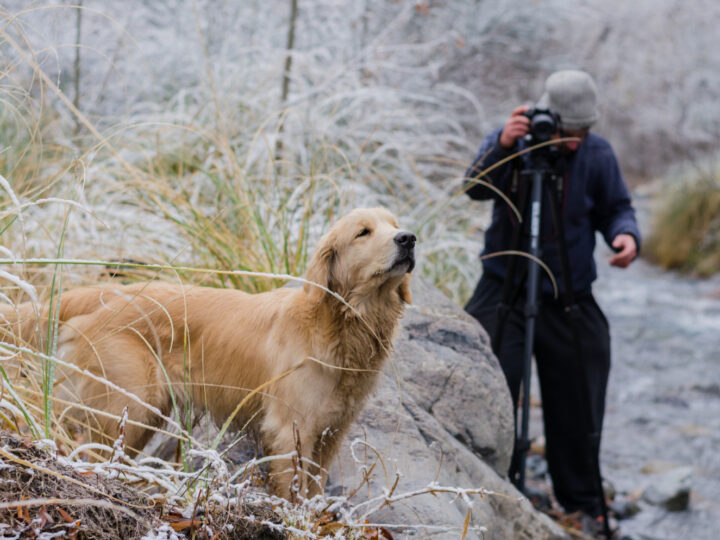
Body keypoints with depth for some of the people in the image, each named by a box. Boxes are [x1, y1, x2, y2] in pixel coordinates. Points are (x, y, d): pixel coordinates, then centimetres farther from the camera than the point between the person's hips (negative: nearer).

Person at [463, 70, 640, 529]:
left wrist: (626, 234, -18)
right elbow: (476, 187, -23)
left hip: (571, 301, 2)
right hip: (504, 294, -2)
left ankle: (584, 501, 26)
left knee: (578, 405, 9)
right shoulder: (508, 143, -7)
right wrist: (503, 147, -40)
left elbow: (617, 208, 5)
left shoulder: (598, 154, -3)